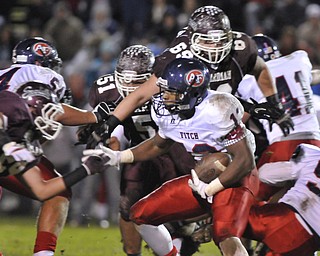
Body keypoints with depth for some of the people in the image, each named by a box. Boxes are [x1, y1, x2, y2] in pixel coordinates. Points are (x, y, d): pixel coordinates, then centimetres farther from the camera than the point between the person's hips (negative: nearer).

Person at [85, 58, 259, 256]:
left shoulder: (217, 110, -28)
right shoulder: (168, 111, -5)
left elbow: (245, 160, -25)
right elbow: (159, 144, 18)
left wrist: (210, 189, -25)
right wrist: (119, 157, 8)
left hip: (234, 177, -8)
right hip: (203, 178, 8)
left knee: (226, 239, -33)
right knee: (141, 214, 4)